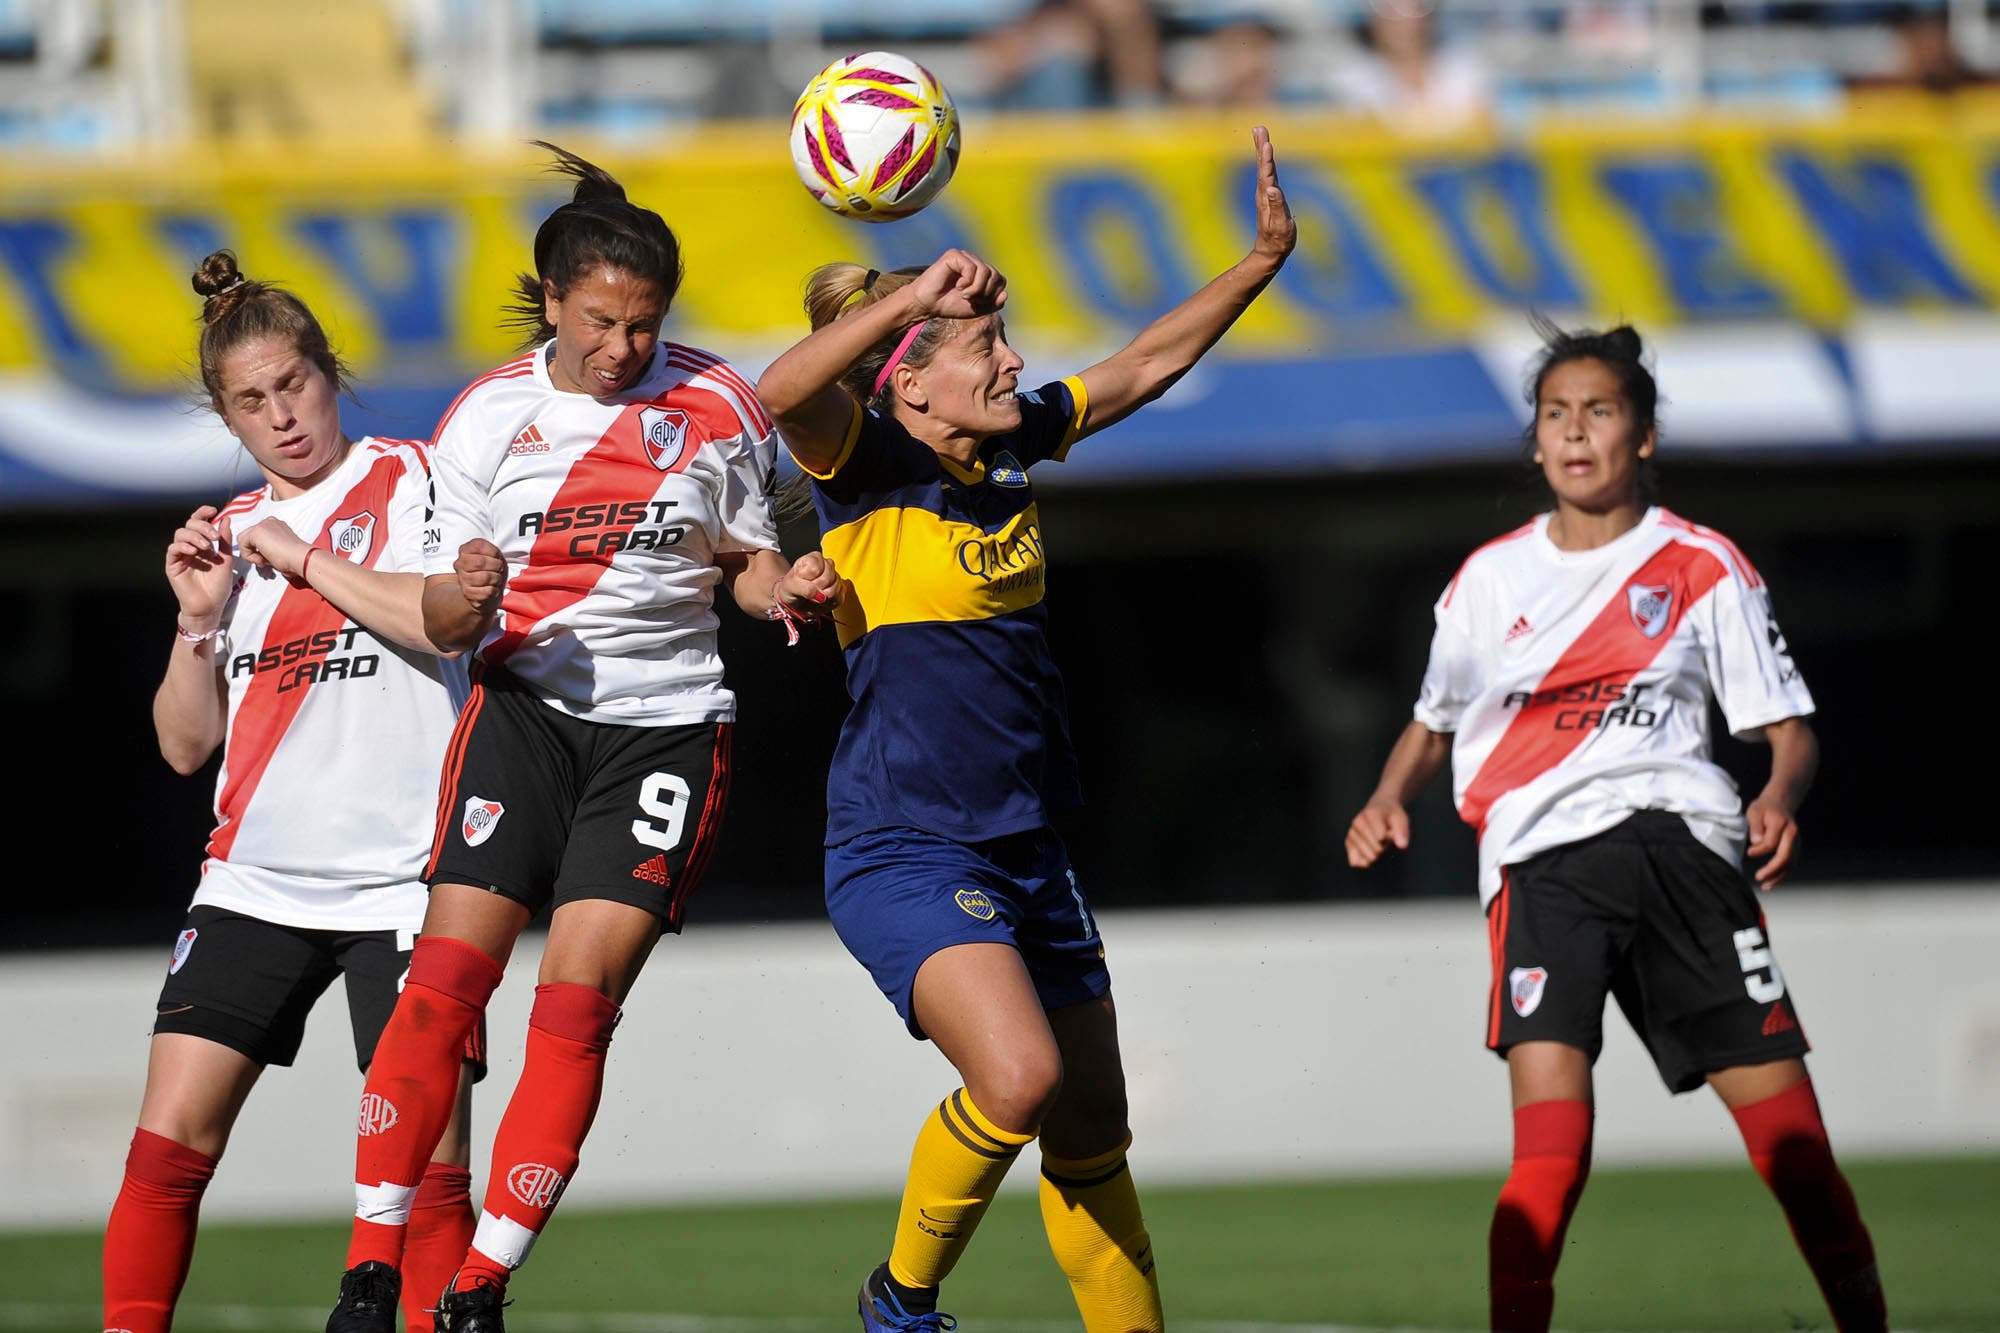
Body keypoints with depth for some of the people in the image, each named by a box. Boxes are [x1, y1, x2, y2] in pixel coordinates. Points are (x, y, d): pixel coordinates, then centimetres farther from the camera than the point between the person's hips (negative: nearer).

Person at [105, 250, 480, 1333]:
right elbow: (187, 744, 16)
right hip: (256, 880, 4)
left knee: (429, 1168, -10)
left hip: (403, 875, -4)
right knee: (172, 1134, -7)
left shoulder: (411, 481, 1)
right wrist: (198, 620, 1)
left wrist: (303, 558, -10)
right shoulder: (227, 533, 16)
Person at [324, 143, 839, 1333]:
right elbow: (444, 623, 1)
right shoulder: (488, 418, 0)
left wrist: (781, 588, -11)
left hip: (669, 724, 0)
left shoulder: (718, 405, -1)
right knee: (447, 977, -13)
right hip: (526, 706, 0)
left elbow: (746, 557, 12)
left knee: (578, 1000, -11)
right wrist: (465, 597, -22)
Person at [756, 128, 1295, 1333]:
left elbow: (1143, 368, 23)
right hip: (905, 848, -8)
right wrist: (916, 294, -39)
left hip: (1028, 851, 8)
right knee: (1018, 1074, -26)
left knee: (1092, 1136, 9)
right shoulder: (866, 465, -10)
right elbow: (782, 392, -32)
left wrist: (1264, 261, 20)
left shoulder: (1014, 449, 9)